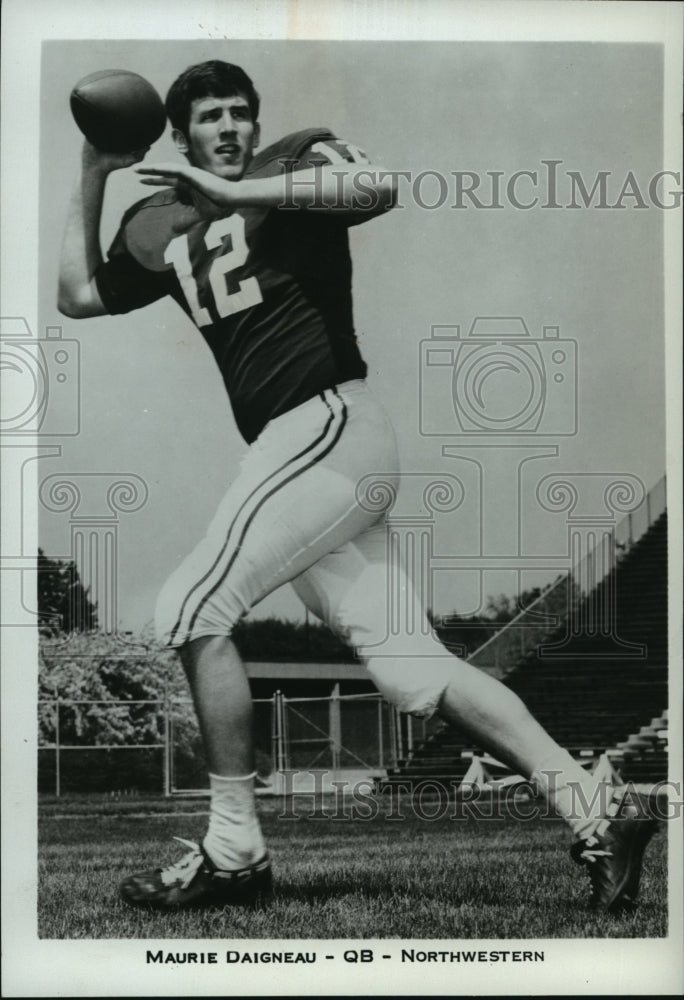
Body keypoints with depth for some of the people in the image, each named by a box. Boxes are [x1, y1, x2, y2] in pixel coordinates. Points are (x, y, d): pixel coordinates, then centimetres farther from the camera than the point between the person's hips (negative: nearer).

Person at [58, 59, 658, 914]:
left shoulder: (300, 159, 3)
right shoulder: (161, 226, 22)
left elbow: (376, 185, -18)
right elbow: (77, 296, 26)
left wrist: (235, 190, -14)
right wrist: (93, 174, 21)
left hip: (328, 425, -7)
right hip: (298, 452, 7)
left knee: (191, 609, -9)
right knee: (406, 663, -1)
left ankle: (233, 853, 0)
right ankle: (597, 816, -1)